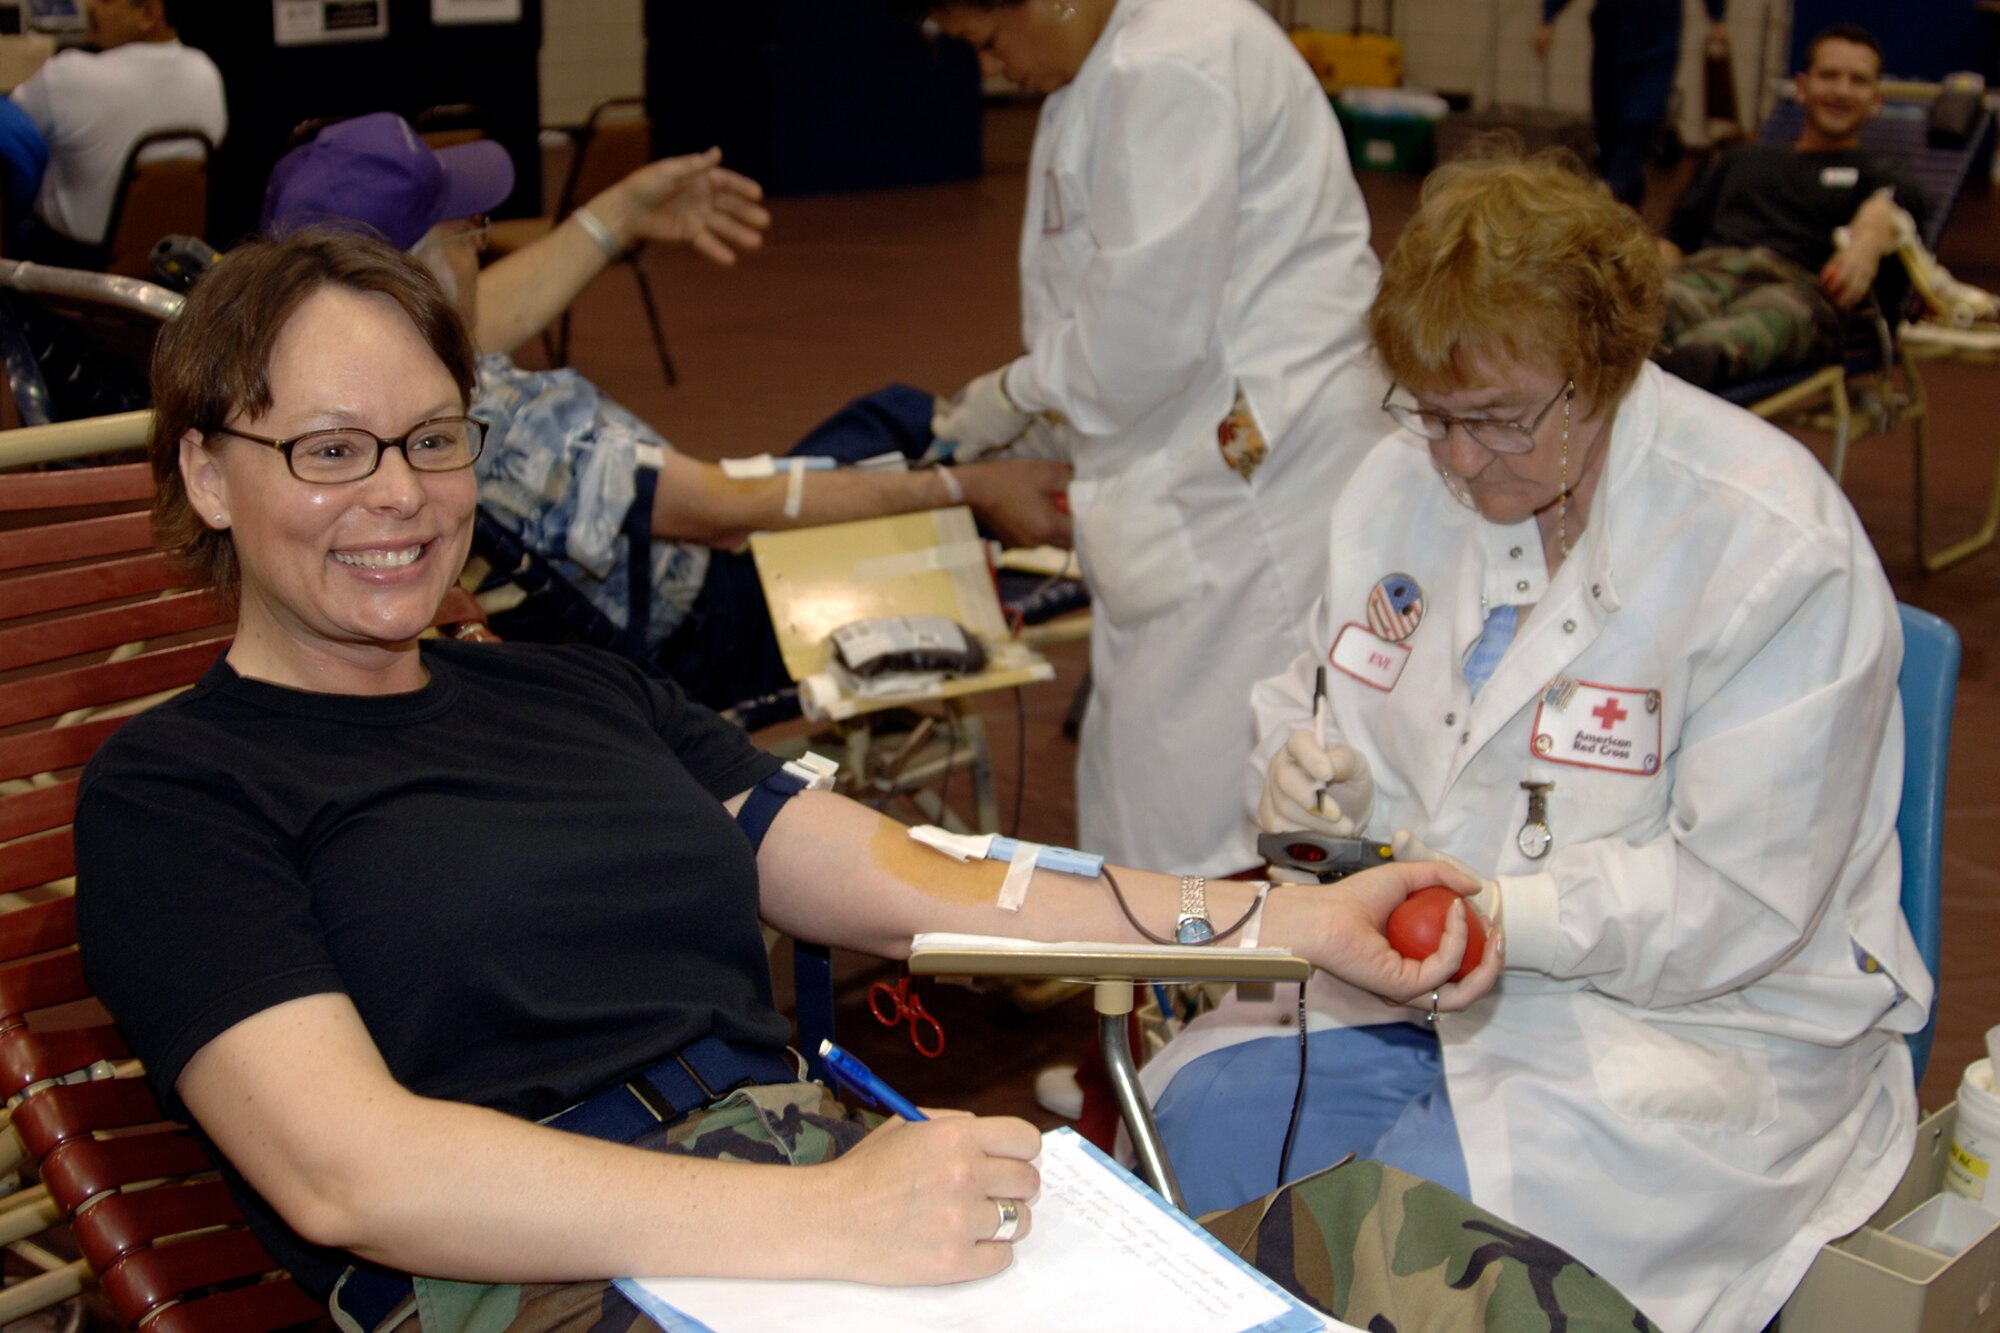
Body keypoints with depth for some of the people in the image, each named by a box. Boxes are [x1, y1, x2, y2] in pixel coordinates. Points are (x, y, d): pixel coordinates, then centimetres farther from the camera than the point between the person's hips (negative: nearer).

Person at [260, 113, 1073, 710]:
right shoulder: (497, 431, -40)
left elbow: (489, 319, 9)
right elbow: (733, 510, -32)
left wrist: (624, 213, 20)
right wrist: (966, 491, -25)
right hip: (690, 643, -8)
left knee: (903, 413, 14)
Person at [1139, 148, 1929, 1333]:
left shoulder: (1776, 545, -17)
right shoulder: (1410, 479, 3)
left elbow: (1741, 900, -19)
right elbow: (1322, 701, 15)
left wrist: (1499, 912, -29)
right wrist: (1309, 766, -9)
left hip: (1703, 1016, -6)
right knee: (1206, 1113, -17)